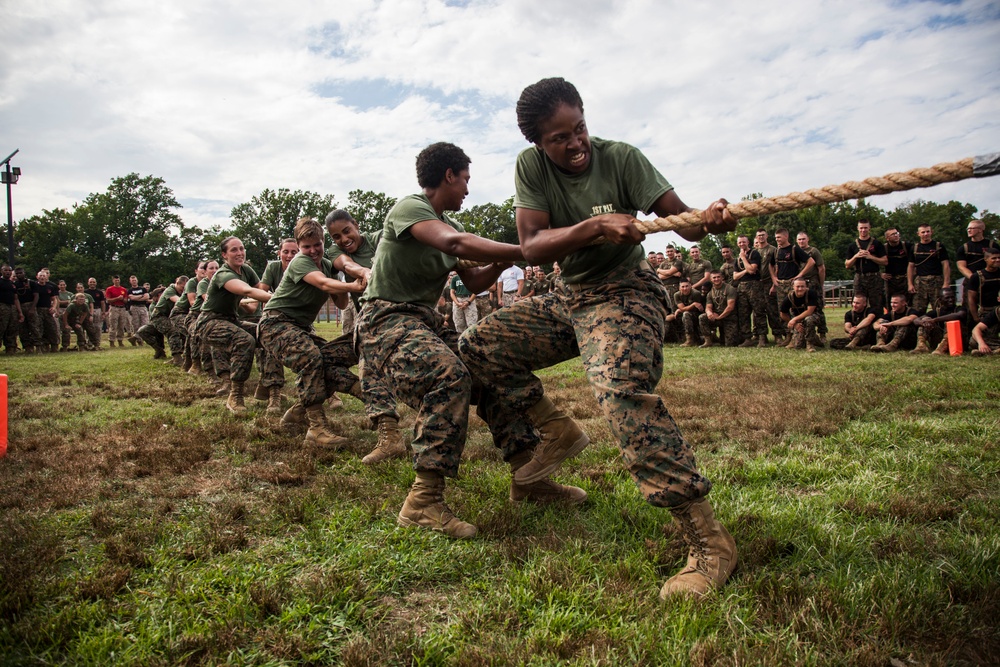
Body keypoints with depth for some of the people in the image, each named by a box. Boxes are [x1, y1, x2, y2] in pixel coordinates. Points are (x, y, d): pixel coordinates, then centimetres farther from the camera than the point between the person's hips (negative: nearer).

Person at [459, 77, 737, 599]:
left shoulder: (621, 158, -11)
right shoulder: (531, 166, -4)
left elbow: (680, 218, -17)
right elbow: (531, 247, -15)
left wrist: (708, 220, -42)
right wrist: (595, 226, -31)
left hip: (625, 294, -5)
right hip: (569, 300, 6)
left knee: (621, 388, -33)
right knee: (477, 346, 2)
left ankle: (708, 541, -29)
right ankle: (557, 433, 13)